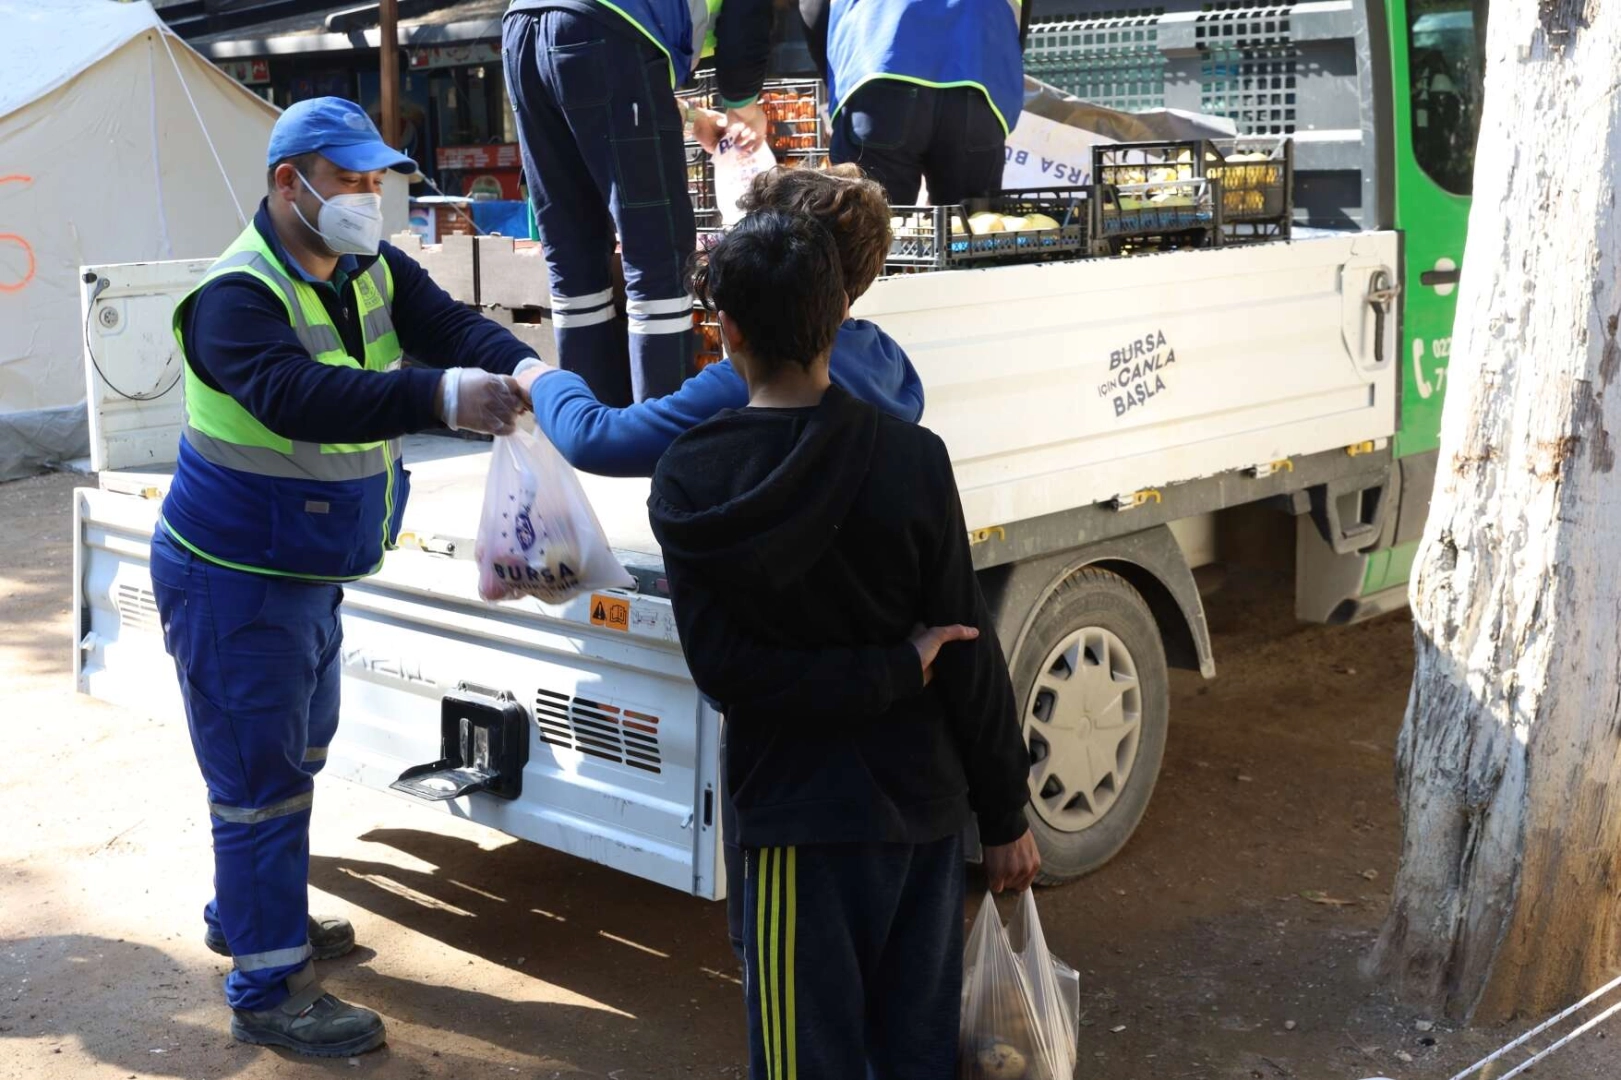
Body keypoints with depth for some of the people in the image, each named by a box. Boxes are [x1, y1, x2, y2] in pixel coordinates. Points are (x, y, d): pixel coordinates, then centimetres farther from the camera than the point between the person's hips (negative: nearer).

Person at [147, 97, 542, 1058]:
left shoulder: (376, 272, 3)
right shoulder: (238, 296, -23)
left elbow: (450, 326, -11)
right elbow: (300, 396, -41)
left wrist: (523, 368, -33)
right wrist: (442, 396, -52)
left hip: (309, 573, 9)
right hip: (234, 579, -9)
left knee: (296, 754, 23)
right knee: (260, 776, -2)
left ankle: (249, 914, 43)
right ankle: (269, 991, 10)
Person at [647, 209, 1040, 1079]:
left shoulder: (690, 485, -11)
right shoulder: (913, 460, -8)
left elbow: (725, 669, -16)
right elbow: (971, 659, -6)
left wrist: (890, 673, -11)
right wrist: (1007, 817, 4)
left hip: (802, 817, -2)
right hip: (924, 805, 2)